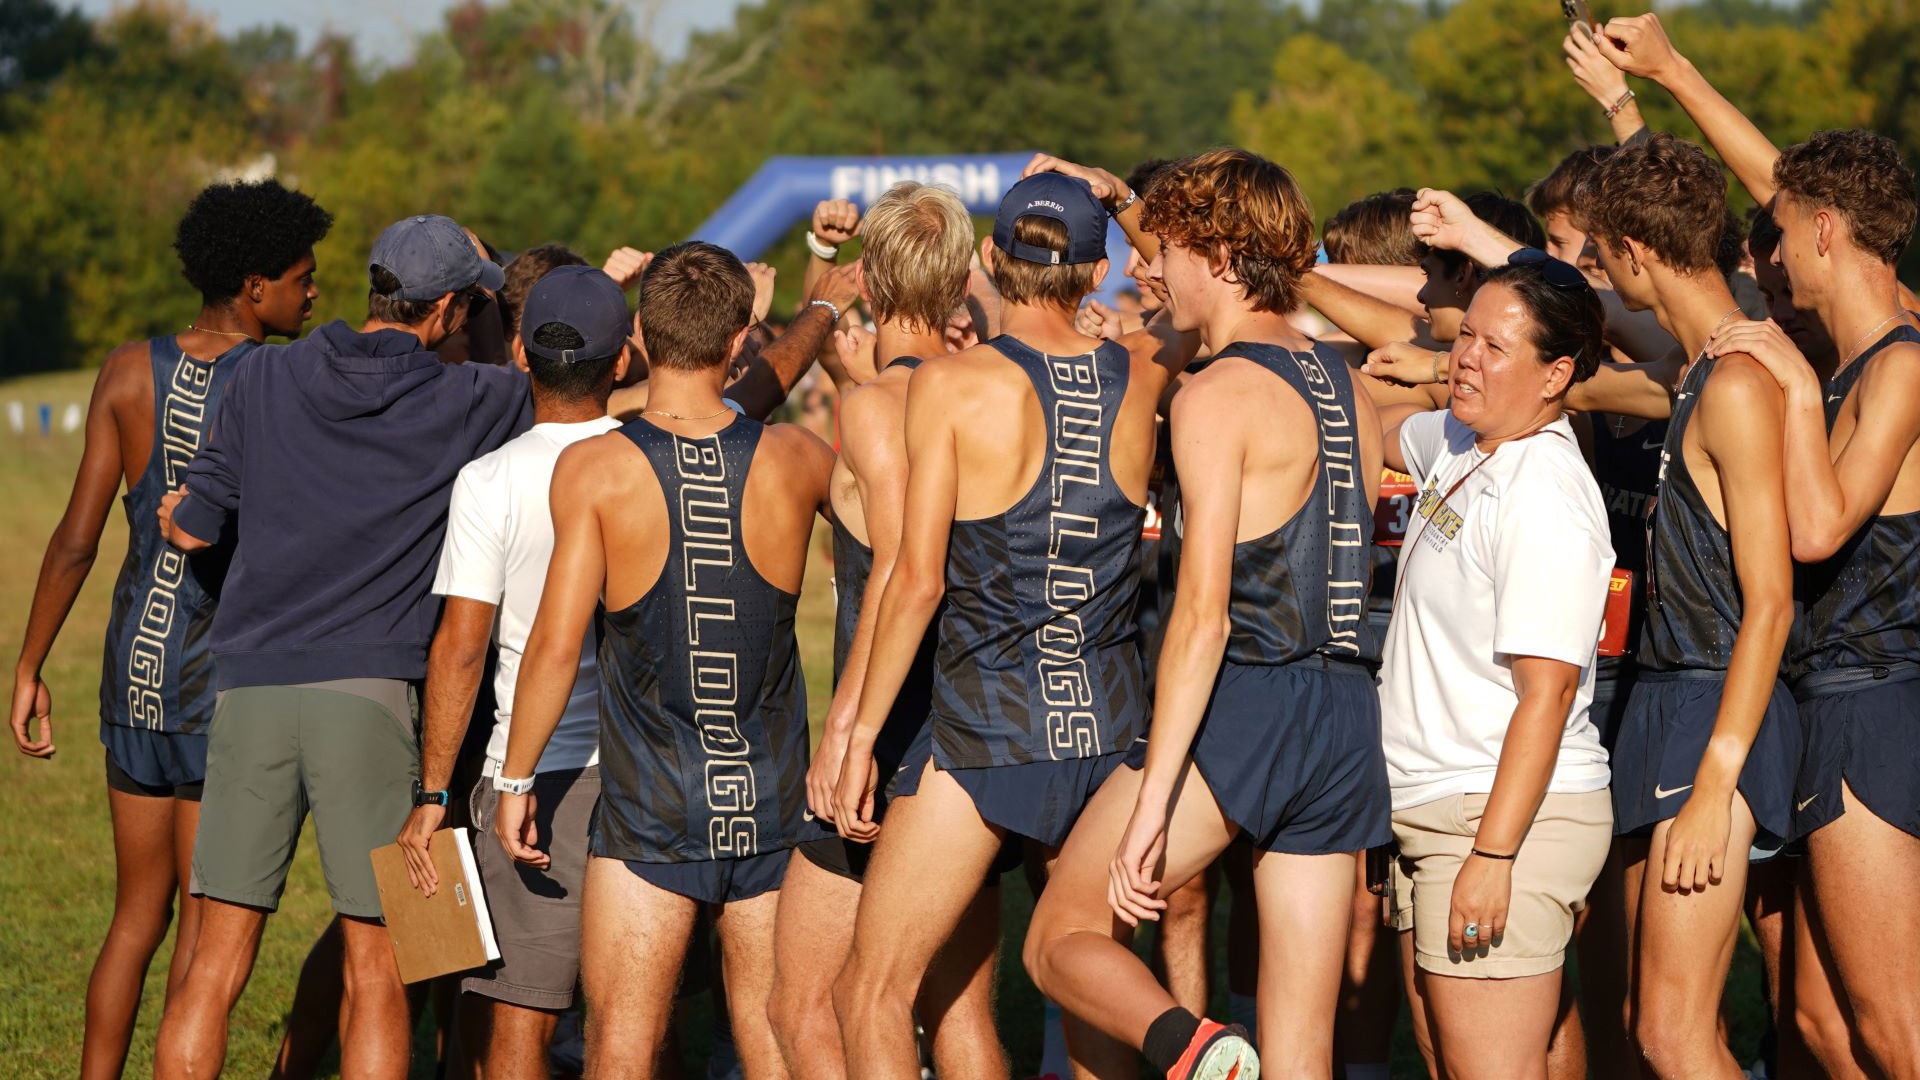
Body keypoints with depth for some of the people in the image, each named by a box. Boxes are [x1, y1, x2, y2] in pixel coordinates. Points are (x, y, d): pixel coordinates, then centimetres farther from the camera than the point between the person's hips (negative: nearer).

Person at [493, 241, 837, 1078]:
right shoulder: (792, 459, -3)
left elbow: (556, 643, -13)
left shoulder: (594, 469, -11)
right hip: (774, 798, 3)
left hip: (651, 809, -3)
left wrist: (515, 778, 0)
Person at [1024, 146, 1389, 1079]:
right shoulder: (1345, 388, 15)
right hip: (1347, 718, 8)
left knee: (1060, 937, 5)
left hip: (1243, 704, -7)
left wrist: (1153, 796, -18)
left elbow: (1205, 615, -16)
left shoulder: (1219, 396, -10)